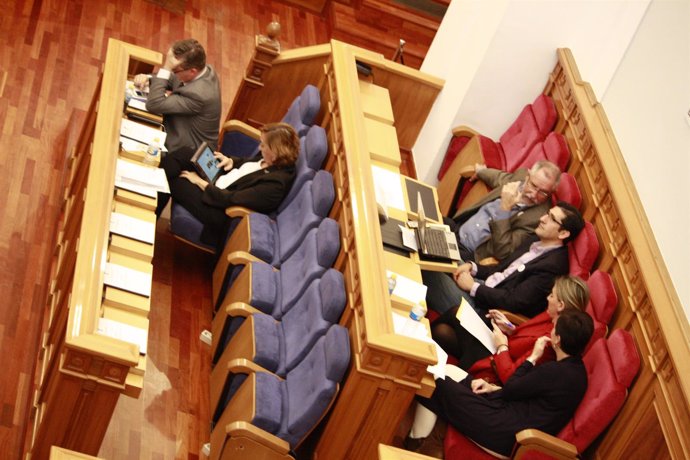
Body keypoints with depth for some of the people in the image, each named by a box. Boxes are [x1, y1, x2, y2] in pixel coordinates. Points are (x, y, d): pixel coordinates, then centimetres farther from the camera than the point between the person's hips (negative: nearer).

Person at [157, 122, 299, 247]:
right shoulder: (275, 161, -6)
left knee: (171, 180, -8)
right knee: (183, 153, -2)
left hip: (218, 211, -9)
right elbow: (247, 163, 16)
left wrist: (200, 183, -20)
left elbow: (230, 200, -29)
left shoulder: (274, 184, -32)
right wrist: (231, 161, -3)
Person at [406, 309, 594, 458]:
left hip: (504, 436, -10)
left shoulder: (554, 371, -25)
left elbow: (509, 390, -12)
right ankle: (417, 436, 17)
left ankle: (414, 440, 15)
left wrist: (533, 357, -4)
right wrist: (494, 388, 6)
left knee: (436, 383, -3)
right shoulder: (576, 368, 4)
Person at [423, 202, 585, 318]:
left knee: (431, 275, -19)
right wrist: (473, 267, -1)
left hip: (487, 309, -9)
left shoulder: (553, 265, -20)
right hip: (485, 288, 9)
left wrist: (473, 287, -15)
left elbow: (514, 301, -22)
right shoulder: (535, 241, 9)